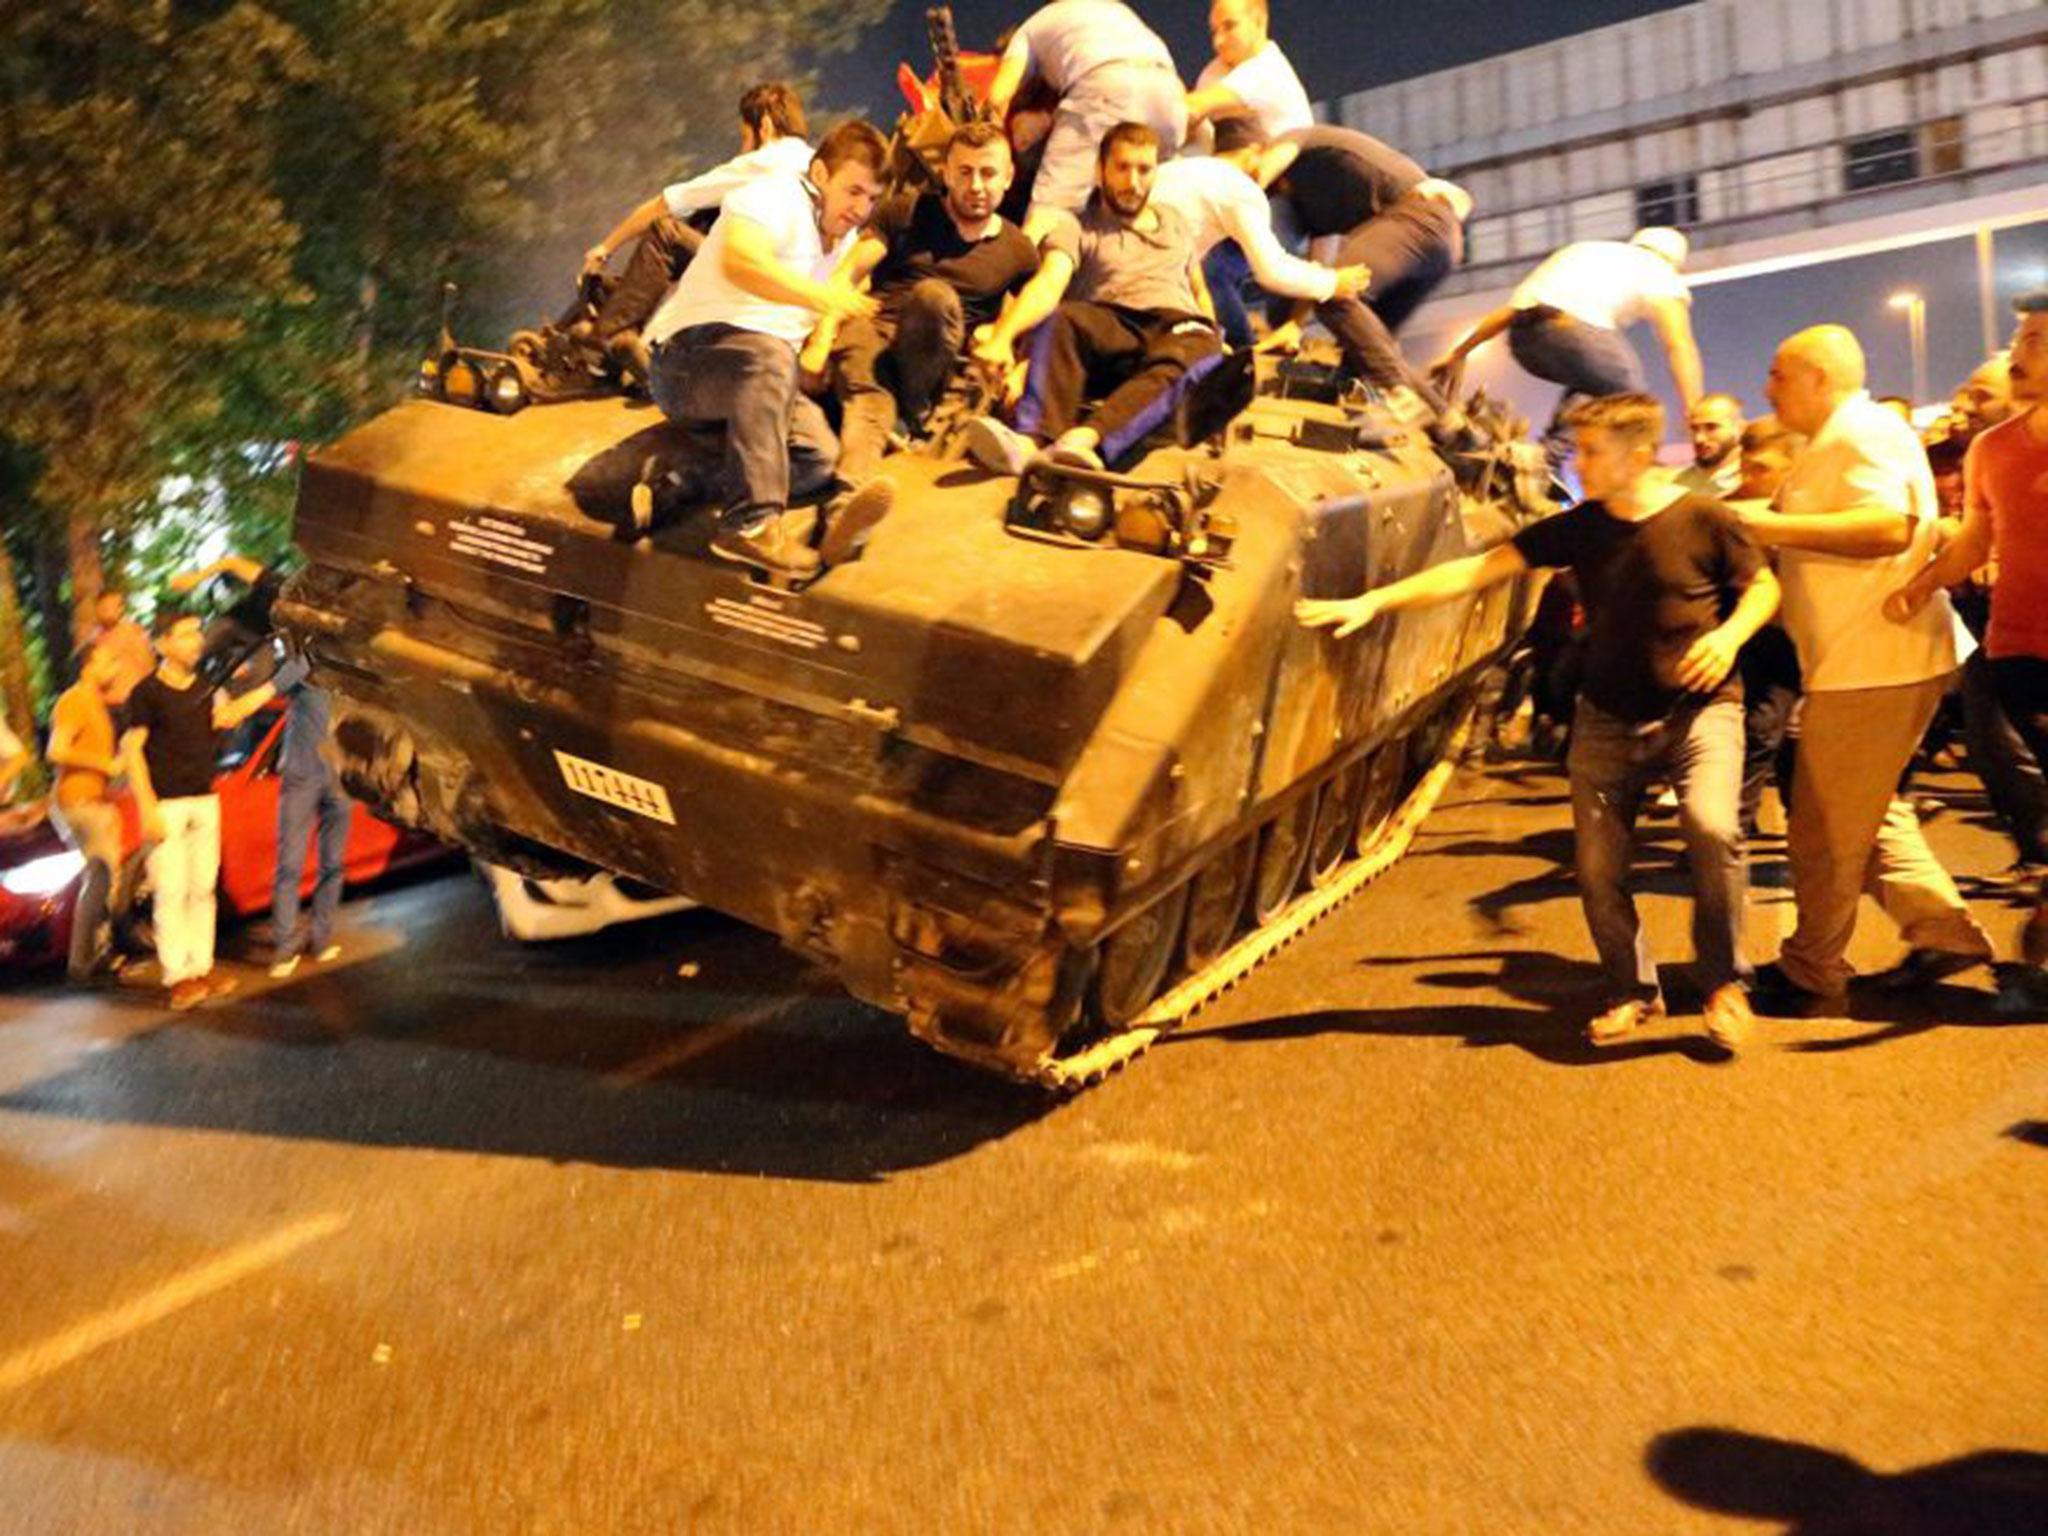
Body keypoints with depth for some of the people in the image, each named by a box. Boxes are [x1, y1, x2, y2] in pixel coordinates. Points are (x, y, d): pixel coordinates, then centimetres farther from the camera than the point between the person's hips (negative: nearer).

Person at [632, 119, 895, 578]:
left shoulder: (844, 238, 16)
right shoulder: (777, 197, -12)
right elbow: (738, 261, -33)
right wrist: (821, 297, -43)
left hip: (757, 378, 8)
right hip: (687, 356, -8)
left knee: (820, 456, -19)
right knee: (769, 354, -40)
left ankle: (675, 490, -26)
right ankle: (751, 522, -46)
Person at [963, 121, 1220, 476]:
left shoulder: (1176, 224, 31)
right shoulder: (1076, 228, 14)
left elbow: (1198, 290, 38)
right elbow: (1048, 284, -5)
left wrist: (1215, 340, 17)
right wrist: (1002, 337, -24)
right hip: (1113, 332, -1)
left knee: (1200, 351, -37)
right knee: (1061, 320, -35)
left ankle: (1086, 440, -60)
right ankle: (1030, 440, -55)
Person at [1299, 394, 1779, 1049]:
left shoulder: (1703, 519, -9)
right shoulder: (1577, 528, -2)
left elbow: (1762, 587, 5)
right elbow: (1477, 570, -6)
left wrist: (1730, 635, -17)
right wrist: (1374, 600, -14)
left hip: (1699, 708, -3)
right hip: (1607, 717, 3)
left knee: (1711, 826, -26)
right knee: (1597, 867, 0)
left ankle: (1725, 983, -4)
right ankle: (1632, 991, 24)